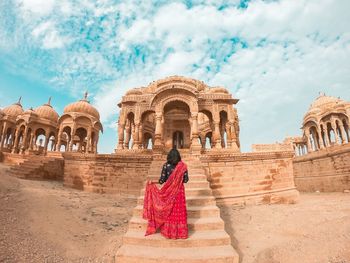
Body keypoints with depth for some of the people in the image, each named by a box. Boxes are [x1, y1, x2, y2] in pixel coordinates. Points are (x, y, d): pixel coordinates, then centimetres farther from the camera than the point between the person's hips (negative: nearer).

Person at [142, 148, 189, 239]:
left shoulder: (166, 165, -11)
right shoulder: (183, 166, -7)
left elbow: (162, 180, -10)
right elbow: (186, 180, -4)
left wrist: (153, 182, 6)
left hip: (168, 191, -1)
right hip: (179, 190, 1)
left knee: (168, 211, 13)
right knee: (179, 211, 12)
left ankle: (169, 232, 25)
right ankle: (180, 232, 21)